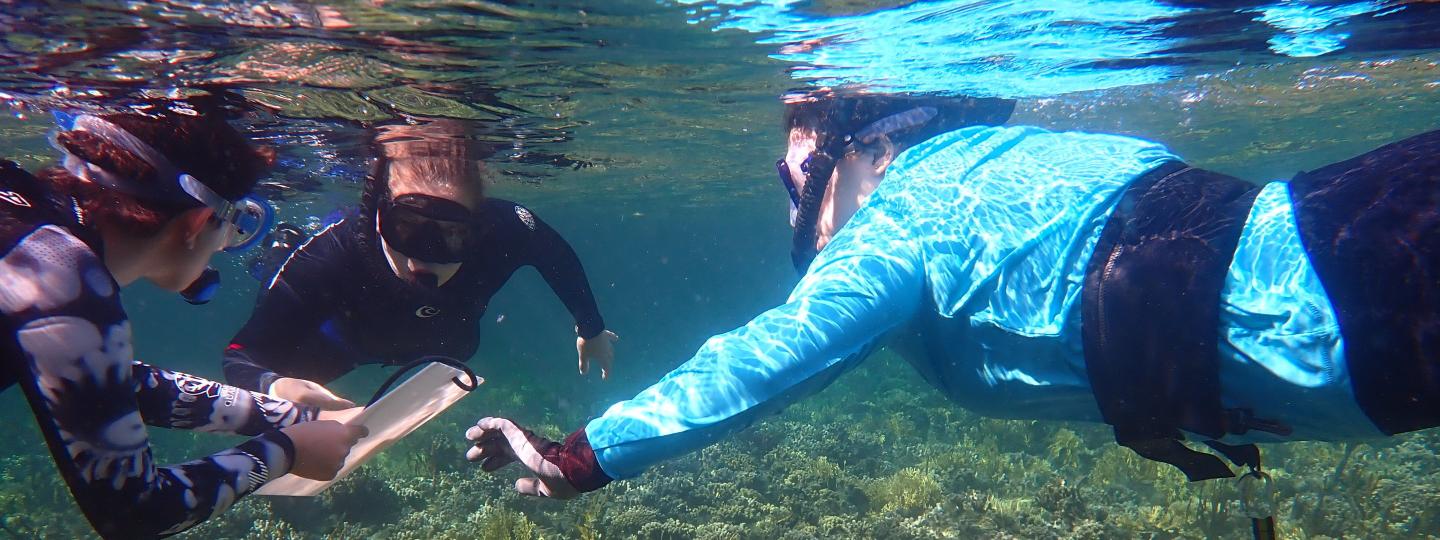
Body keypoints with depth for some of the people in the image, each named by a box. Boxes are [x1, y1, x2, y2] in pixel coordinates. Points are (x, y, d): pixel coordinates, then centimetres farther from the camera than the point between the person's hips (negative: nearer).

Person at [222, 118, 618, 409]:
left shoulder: (500, 232, -44)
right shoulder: (330, 257, -47)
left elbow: (554, 250, -21)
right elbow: (243, 356, -42)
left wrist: (591, 329, -8)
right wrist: (273, 385, -67)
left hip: (447, 339, 3)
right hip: (350, 335, -3)